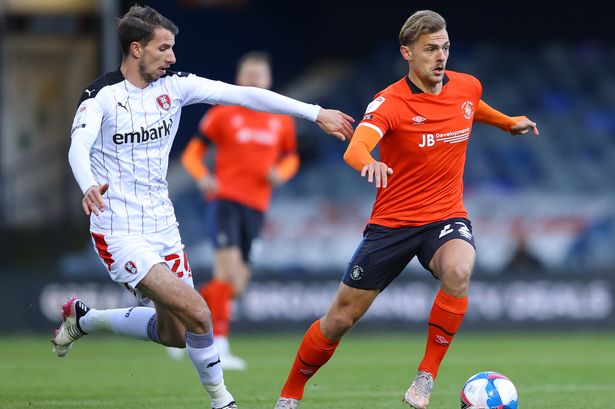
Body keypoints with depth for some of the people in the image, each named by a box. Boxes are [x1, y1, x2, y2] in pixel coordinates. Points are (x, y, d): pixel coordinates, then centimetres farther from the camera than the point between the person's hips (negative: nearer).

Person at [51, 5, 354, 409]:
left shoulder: (175, 85, 3)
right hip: (120, 234, -7)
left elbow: (243, 95, -2)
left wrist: (315, 112, -7)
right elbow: (79, 147, -28)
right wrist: (89, 186, -51)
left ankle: (83, 318, 34)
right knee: (197, 314, -20)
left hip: (163, 225, 7)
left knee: (175, 334, 13)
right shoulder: (102, 95, -12)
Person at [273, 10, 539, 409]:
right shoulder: (390, 102, -17)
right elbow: (355, 148, -37)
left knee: (458, 271, -34)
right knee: (340, 319, 2)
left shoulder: (467, 87, 0)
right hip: (392, 223, -2)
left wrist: (509, 122, 29)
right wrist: (369, 163, -57)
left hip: (446, 219, 2)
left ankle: (427, 376, -20)